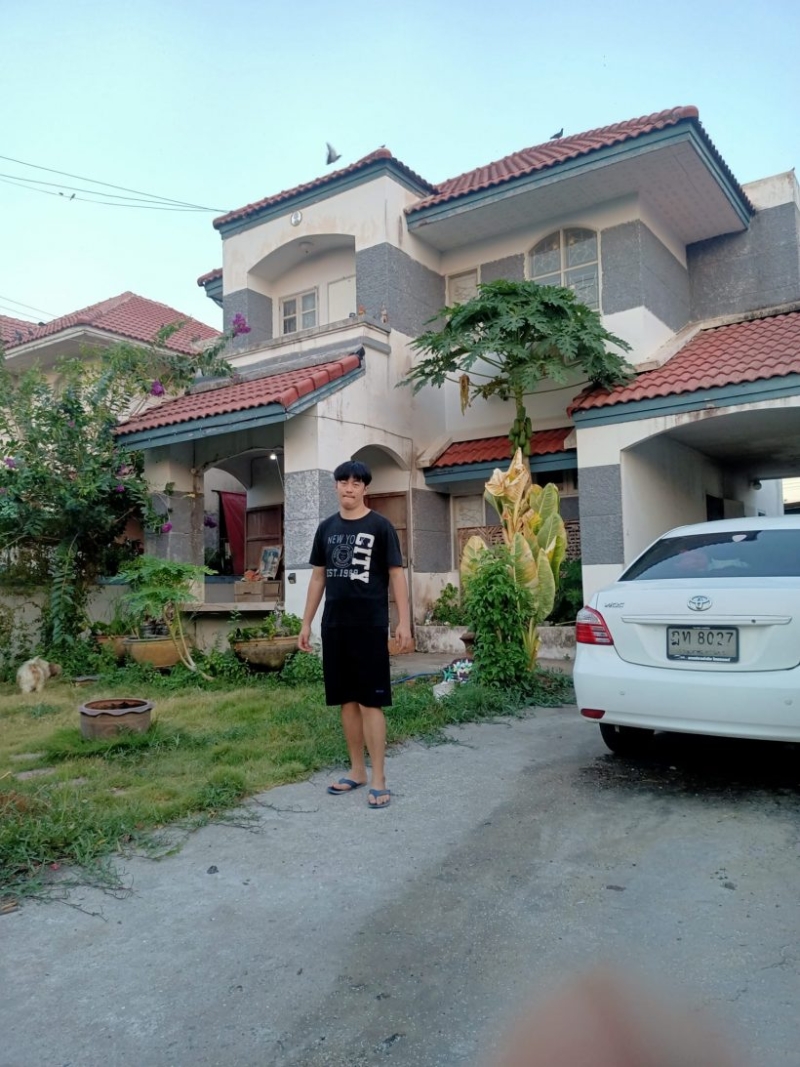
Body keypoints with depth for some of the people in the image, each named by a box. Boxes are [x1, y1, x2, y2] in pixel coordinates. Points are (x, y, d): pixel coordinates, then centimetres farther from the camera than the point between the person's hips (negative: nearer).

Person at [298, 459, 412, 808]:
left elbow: (396, 574, -4)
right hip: (334, 625, 5)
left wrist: (404, 621, -12)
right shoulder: (326, 528, 11)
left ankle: (378, 779, 4)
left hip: (370, 625, -5)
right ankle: (357, 770, 23)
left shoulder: (380, 526, -2)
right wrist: (306, 623, 13)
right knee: (347, 700, 10)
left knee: (370, 701, -4)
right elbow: (318, 576, 15)